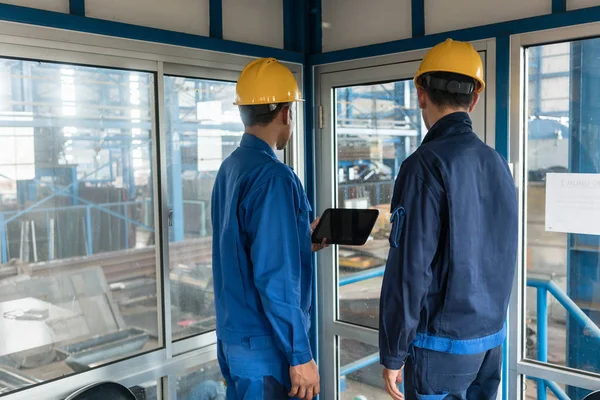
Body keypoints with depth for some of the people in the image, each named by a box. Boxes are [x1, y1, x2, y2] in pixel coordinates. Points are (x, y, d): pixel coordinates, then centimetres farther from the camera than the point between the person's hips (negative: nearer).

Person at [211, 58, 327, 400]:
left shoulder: (230, 168, 6)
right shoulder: (272, 176, -21)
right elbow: (275, 278, -24)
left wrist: (303, 243, 18)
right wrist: (299, 354, -18)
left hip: (233, 333, 9)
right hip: (266, 345, -8)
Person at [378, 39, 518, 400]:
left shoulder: (427, 164, -18)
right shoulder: (498, 163, 3)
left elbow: (410, 269, -20)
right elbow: (503, 256, 12)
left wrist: (393, 353, -11)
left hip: (442, 342, -6)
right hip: (492, 337, 7)